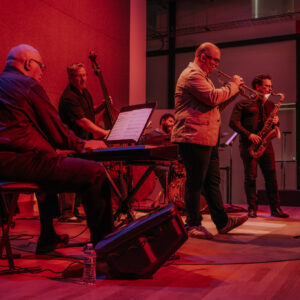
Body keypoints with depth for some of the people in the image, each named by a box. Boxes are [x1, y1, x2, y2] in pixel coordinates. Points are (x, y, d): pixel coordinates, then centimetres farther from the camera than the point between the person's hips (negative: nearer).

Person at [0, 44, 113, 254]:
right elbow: (55, 128, -5)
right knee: (95, 173, -10)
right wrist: (82, 144, 12)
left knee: (50, 167, 38)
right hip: (22, 161, -10)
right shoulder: (29, 85, -3)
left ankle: (48, 239, 39)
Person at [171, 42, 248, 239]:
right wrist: (233, 85, -8)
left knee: (212, 181, 13)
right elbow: (213, 98, -23)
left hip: (208, 139, 11)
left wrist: (234, 91, 13)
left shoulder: (202, 76, 24)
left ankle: (222, 222, 20)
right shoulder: (192, 75, -11)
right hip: (194, 137, -11)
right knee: (196, 182, -3)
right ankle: (193, 225, 7)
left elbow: (216, 106, 23)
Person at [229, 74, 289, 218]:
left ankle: (275, 208, 6)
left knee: (271, 175, 0)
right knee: (250, 176, -3)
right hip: (249, 145, -4)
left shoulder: (270, 105, 20)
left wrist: (276, 121, 2)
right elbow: (233, 122, -7)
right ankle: (252, 208, 6)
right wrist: (249, 135, -16)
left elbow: (273, 122, 27)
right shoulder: (244, 103, 2)